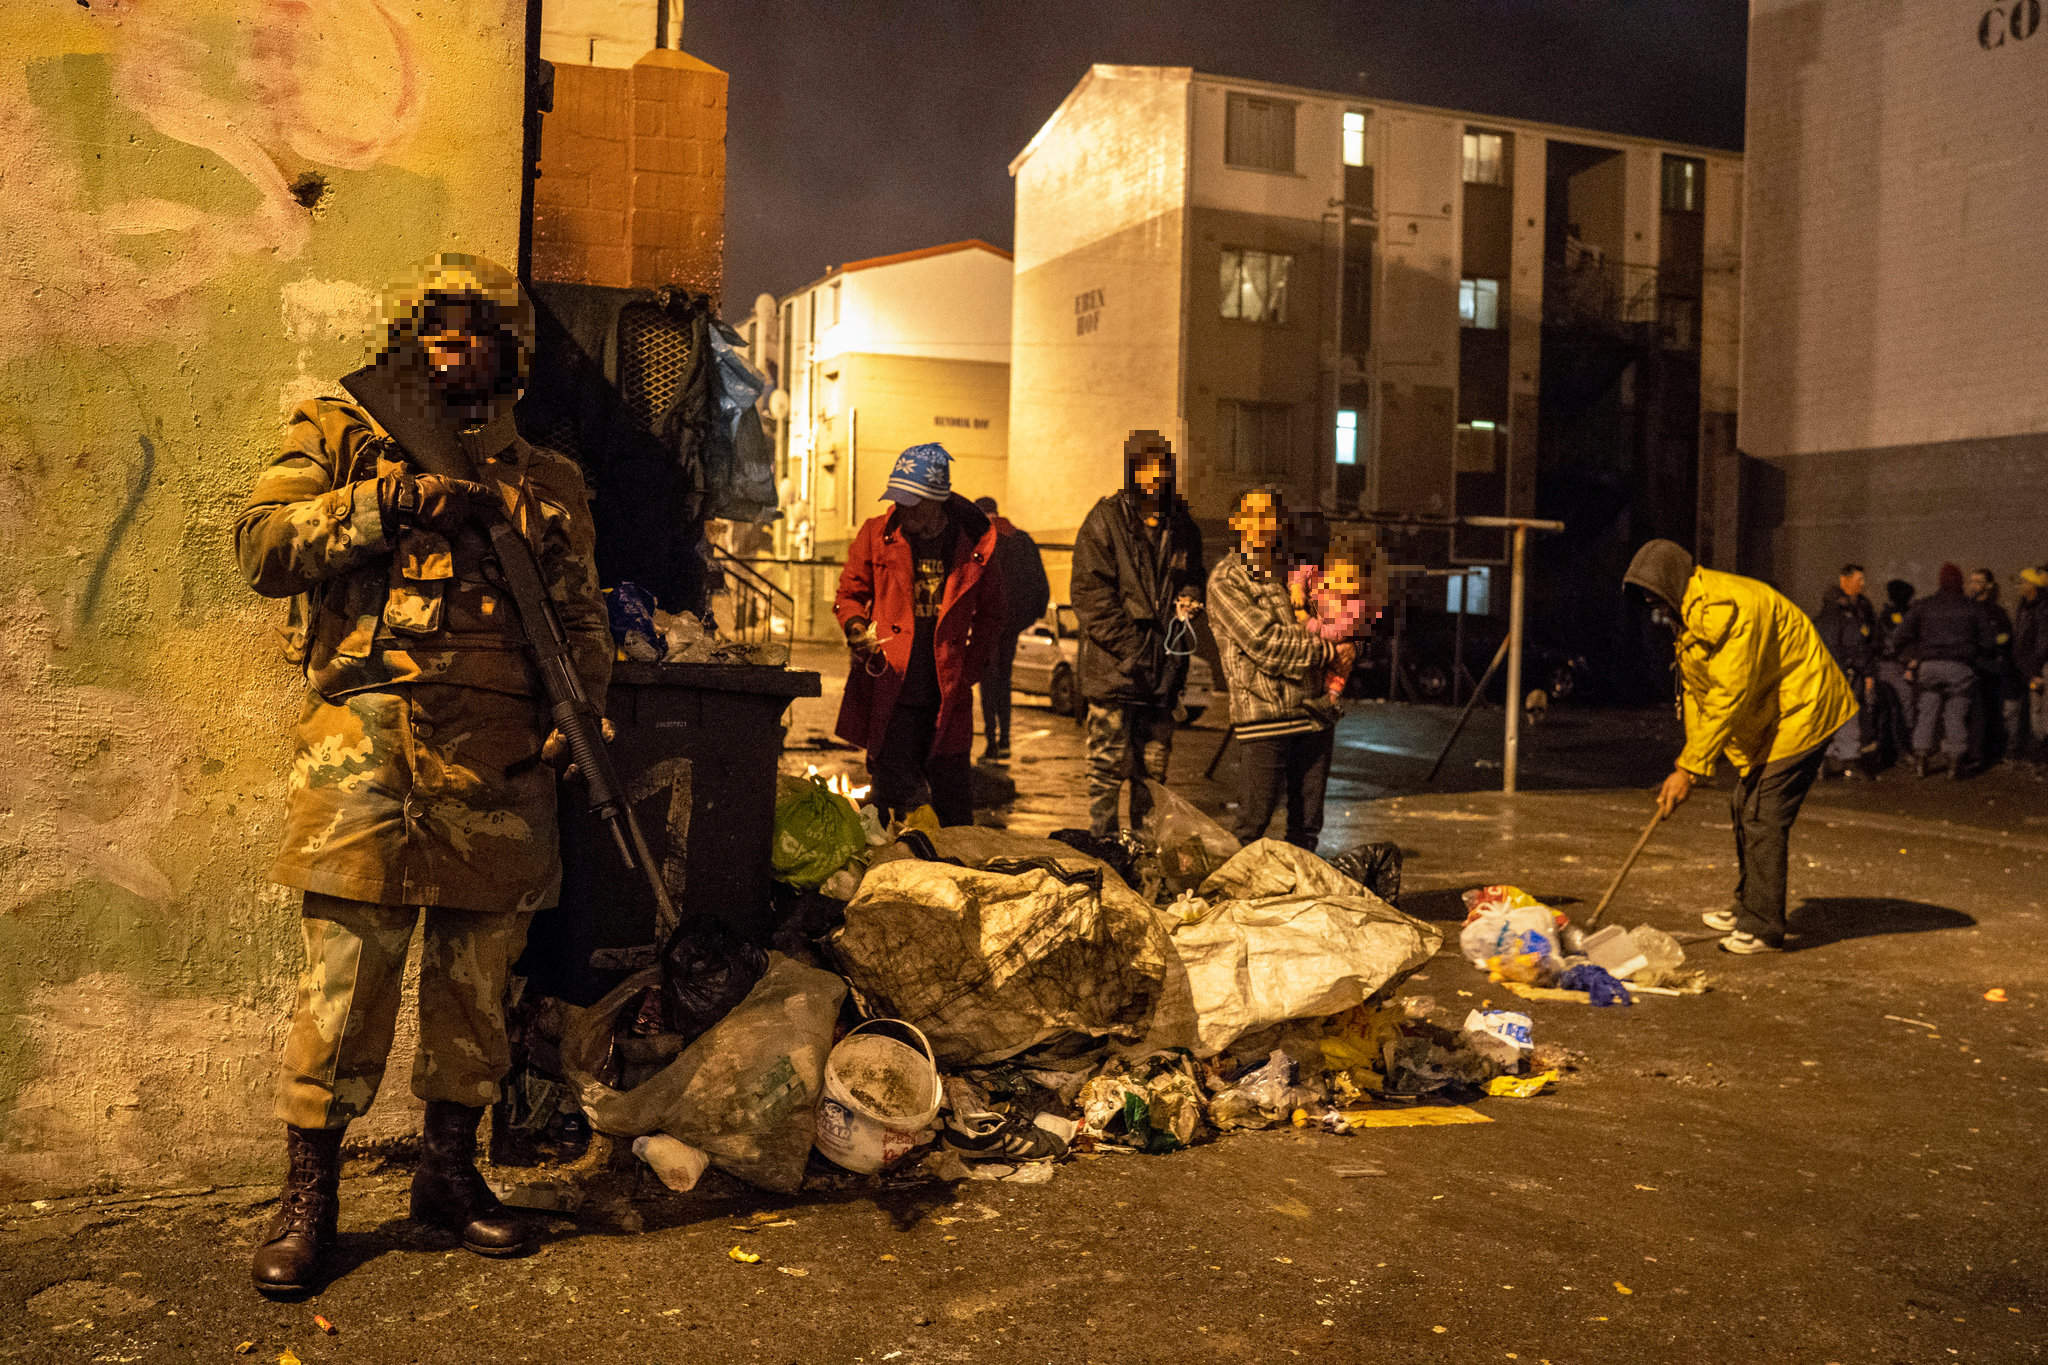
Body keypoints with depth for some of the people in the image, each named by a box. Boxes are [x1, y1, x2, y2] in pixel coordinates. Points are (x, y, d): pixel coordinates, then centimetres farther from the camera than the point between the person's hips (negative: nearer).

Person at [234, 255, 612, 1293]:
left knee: (474, 971, 9)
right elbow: (261, 546, -1)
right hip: (368, 740, -3)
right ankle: (308, 1195, 12)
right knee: (347, 970, -3)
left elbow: (581, 616, 17)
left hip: (501, 755, 3)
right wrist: (388, 499, -11)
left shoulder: (546, 483, 18)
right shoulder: (339, 437, 12)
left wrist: (583, 707, 0)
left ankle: (449, 1169, 25)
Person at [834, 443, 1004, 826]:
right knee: (891, 797, 0)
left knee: (955, 807, 8)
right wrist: (855, 625, -10)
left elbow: (991, 611, 12)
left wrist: (970, 666, 2)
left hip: (948, 695, 1)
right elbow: (850, 593, 12)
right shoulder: (877, 533, 1)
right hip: (891, 693, 0)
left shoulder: (975, 539, 0)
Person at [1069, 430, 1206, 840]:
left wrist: (1188, 601, 0)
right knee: (1107, 768, -2)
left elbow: (1192, 578, 25)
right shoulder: (1105, 520, -3)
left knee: (1153, 768, 12)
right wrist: (1129, 648, -14)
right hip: (1113, 668, -5)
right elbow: (1090, 592, -9)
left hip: (1163, 669, 5)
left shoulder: (1183, 527, 12)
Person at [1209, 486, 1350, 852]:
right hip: (1263, 717, -6)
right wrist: (1326, 652, -9)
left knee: (1307, 827, 10)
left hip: (1316, 711, 6)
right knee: (1253, 825, -4)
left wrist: (1347, 648, -1)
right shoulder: (1227, 579, -3)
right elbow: (1263, 643, -13)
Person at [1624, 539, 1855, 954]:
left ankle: (1764, 927, -2)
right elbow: (1696, 689, 9)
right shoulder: (1689, 613, 6)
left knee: (1763, 817, -11)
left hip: (1798, 710, -11)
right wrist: (1691, 760, 2)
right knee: (1746, 811, 18)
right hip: (1764, 717, 11)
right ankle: (1748, 909, 32)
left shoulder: (1729, 607, -28)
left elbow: (1730, 695, -31)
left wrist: (1689, 768, -28)